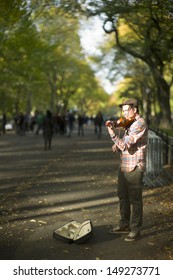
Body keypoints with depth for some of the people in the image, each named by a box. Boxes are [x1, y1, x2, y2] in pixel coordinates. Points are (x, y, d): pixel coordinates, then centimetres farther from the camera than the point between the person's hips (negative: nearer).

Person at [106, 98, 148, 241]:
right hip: (124, 166, 10)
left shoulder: (140, 124, -16)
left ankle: (136, 230, 10)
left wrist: (113, 134, -24)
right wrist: (117, 146, 2)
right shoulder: (130, 123, 15)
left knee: (135, 200, -1)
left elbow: (125, 145, -23)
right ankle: (125, 225, 33)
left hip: (134, 168, -10)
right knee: (123, 196, 18)